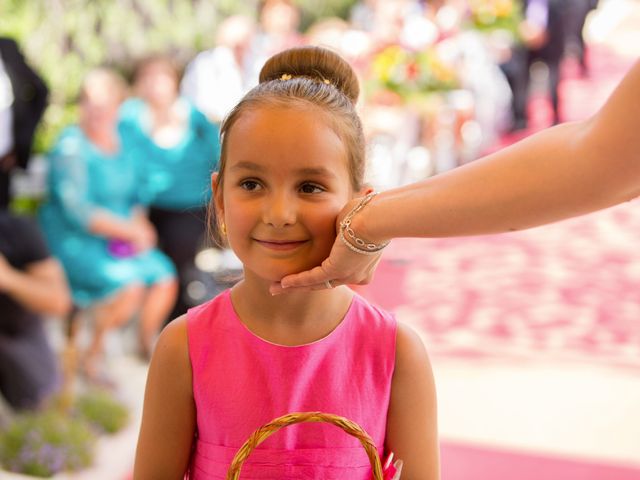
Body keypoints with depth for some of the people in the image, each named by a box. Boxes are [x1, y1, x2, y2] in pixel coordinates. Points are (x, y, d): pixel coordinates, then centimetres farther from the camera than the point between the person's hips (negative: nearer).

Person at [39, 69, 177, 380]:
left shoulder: (120, 144, 9)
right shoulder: (71, 147, -13)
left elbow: (132, 197, 16)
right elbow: (77, 211, -20)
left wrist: (140, 227, -5)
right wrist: (129, 231, -19)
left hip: (119, 240, 7)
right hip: (73, 241, -7)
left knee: (165, 279, -12)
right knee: (129, 287, -27)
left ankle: (147, 348, 12)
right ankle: (92, 357, -5)